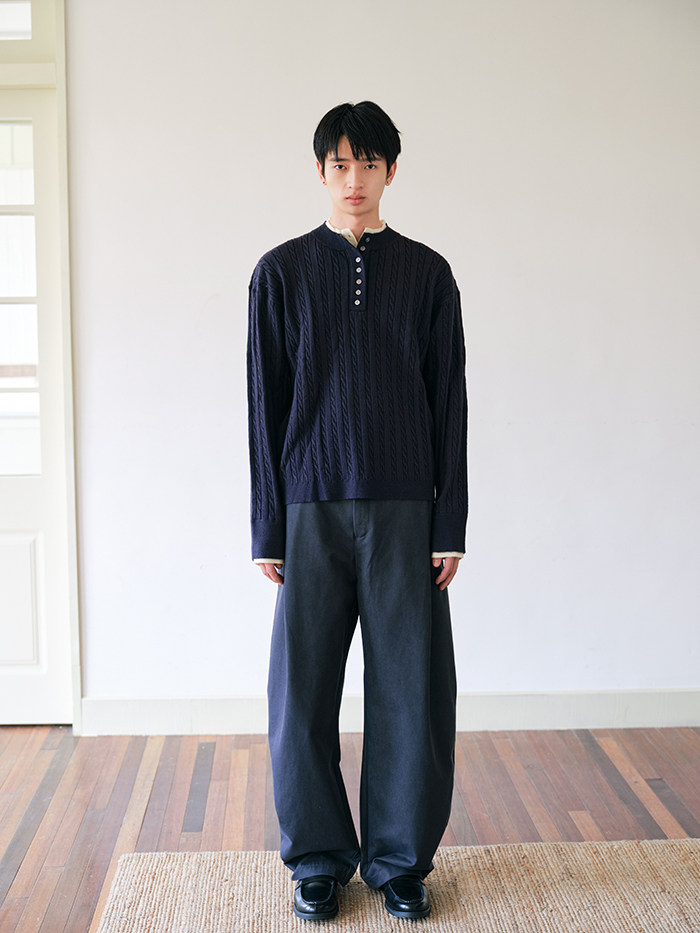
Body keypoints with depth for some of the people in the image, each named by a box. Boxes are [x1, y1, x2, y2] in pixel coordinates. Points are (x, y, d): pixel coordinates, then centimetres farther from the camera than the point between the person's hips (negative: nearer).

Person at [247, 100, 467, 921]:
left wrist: (450, 524, 1)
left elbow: (449, 403, 6)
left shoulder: (428, 274, 6)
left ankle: (400, 858, 20)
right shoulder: (282, 272, 4)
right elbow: (265, 407, 3)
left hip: (405, 513, 1)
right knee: (302, 693, 2)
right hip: (312, 511, 0)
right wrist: (268, 529, 0)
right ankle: (319, 860, 20)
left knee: (411, 690, 3)